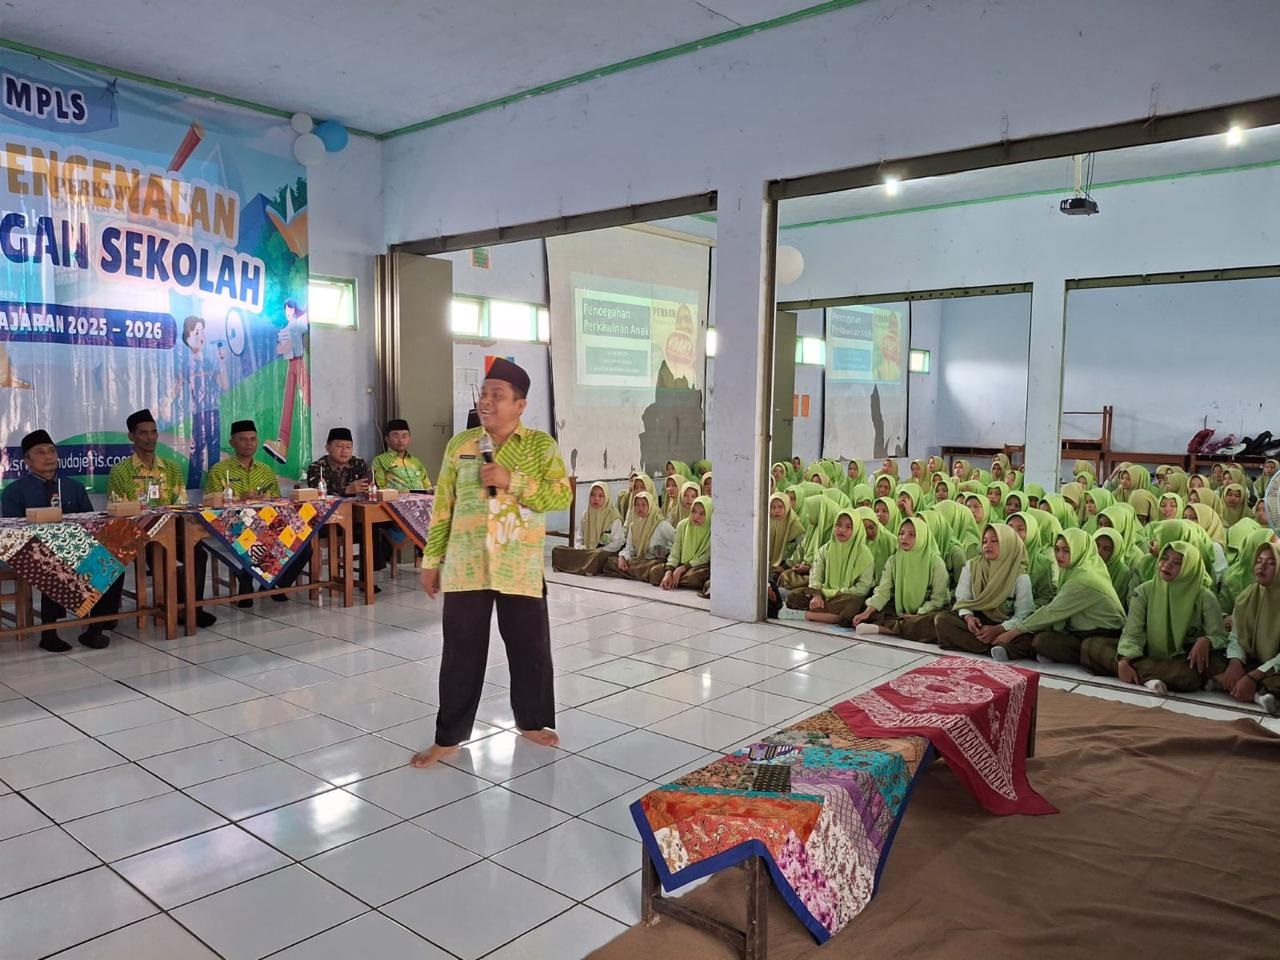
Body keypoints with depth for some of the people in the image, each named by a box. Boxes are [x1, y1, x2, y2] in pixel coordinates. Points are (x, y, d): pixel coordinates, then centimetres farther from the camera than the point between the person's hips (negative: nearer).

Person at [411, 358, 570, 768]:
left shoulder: (541, 444, -1)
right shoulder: (459, 444, 5)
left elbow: (563, 496, -11)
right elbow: (443, 506, 7)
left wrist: (512, 481, -20)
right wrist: (431, 560, 6)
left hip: (521, 569, -1)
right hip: (465, 566, 1)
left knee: (531, 648, 10)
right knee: (461, 652, 7)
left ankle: (531, 720, 33)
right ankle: (449, 737, 20)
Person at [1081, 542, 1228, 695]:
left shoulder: (1205, 598, -7)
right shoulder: (1144, 591, -2)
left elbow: (1219, 637, -6)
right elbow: (1132, 633, -8)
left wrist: (1205, 641, -31)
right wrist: (1124, 660, -27)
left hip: (1185, 660, -2)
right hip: (1149, 655, 2)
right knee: (1090, 645, -19)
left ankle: (1139, 672, -32)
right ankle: (1148, 676, -35)